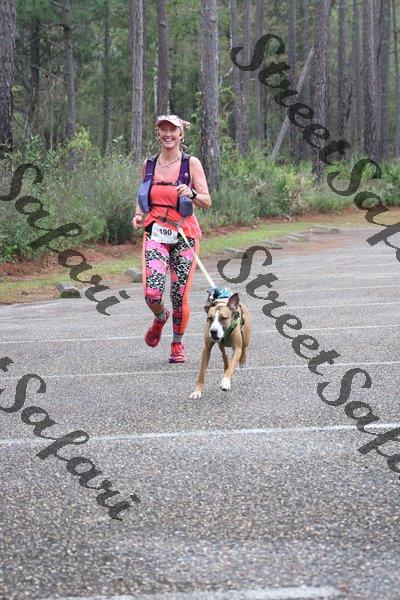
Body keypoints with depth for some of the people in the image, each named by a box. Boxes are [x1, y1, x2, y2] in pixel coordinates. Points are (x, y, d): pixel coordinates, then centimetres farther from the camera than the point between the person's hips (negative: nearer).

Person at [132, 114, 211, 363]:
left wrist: (191, 194, -22)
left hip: (184, 235, -1)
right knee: (152, 293, -15)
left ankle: (178, 343, 25)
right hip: (156, 234, 2)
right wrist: (139, 215, 1)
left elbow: (207, 202, -2)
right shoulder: (149, 164, 9)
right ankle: (160, 318, 22)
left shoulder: (192, 163, -1)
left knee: (180, 296, 0)